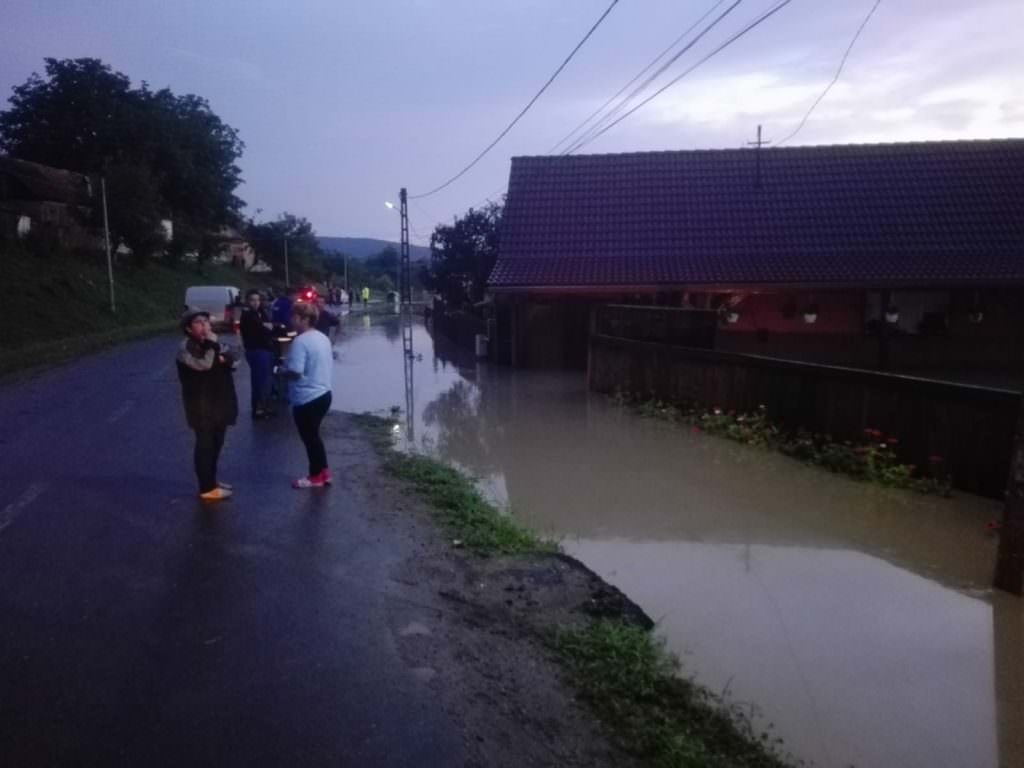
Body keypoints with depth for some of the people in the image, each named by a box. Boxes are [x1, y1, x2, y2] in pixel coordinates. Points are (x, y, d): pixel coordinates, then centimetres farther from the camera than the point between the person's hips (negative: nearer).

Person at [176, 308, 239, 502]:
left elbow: (231, 357, 2)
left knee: (216, 444, 15)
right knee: (205, 444, -4)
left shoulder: (211, 343, 13)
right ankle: (207, 488, 1)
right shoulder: (186, 347, -12)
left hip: (219, 402, 8)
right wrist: (212, 345, -19)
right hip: (202, 406, -8)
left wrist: (223, 358, -18)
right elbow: (204, 364, -26)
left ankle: (212, 480, 28)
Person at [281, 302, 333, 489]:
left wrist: (283, 372, -5)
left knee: (309, 437, 7)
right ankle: (324, 472, 27)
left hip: (307, 398, -9)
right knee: (313, 435, 20)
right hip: (323, 393, 9)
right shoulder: (323, 338, 8)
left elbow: (295, 372, -24)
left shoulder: (301, 341, -20)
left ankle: (316, 476, 20)